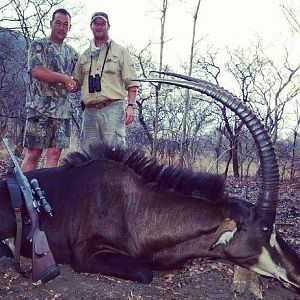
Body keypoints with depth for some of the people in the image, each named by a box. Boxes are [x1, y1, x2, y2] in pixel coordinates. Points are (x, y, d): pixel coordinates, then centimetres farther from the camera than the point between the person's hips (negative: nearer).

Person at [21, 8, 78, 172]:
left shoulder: (72, 53, 19)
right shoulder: (38, 45, 4)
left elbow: (76, 82, 21)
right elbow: (36, 71, -13)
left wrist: (72, 85, -4)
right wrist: (65, 79, -7)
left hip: (63, 110, 5)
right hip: (39, 108, -4)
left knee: (54, 154, 1)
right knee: (33, 154, -5)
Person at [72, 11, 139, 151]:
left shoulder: (120, 51, 10)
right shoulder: (84, 55, 20)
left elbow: (131, 82, 3)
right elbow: (77, 82, 24)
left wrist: (130, 106, -9)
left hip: (113, 109, -4)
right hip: (90, 111, 4)